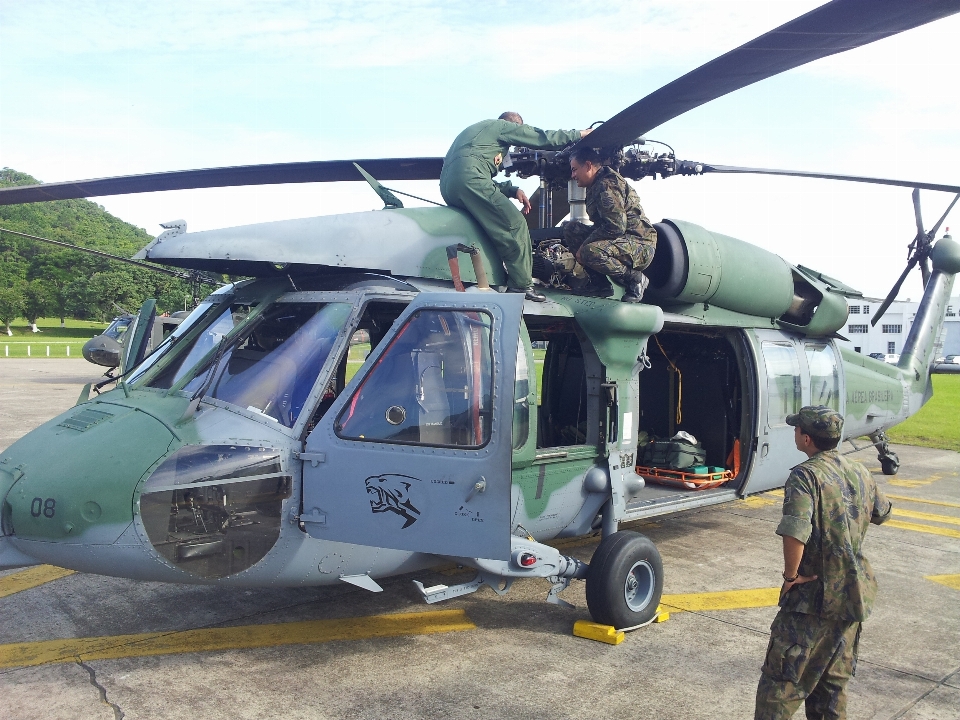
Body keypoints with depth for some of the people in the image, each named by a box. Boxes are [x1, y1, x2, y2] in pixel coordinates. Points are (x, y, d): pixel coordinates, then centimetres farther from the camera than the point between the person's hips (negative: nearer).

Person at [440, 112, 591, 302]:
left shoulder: (476, 130, 39)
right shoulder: (502, 126, 14)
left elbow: (487, 180, 35)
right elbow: (541, 138, 11)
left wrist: (513, 190, 22)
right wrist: (579, 134, 21)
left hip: (448, 189, 9)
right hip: (469, 179, -9)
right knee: (515, 225, -7)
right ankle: (522, 285, -9)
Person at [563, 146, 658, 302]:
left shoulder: (607, 185, -17)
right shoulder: (596, 186, 16)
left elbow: (616, 227, -26)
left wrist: (583, 248, -20)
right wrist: (584, 245, 2)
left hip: (640, 244, -11)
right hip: (622, 241, 11)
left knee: (591, 252, -36)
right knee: (570, 229, 5)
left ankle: (635, 278, -10)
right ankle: (600, 283, 1)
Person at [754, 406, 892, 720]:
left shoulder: (805, 476, -19)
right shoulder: (860, 473, 6)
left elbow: (795, 531, -33)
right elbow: (881, 513, 24)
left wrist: (791, 574, -19)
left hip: (815, 596, -8)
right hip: (854, 596, 8)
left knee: (781, 682, -1)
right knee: (833, 679, 21)